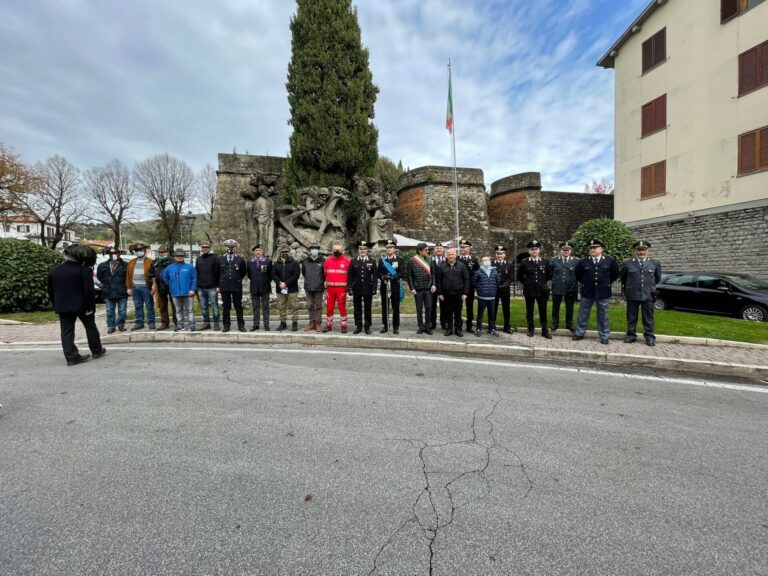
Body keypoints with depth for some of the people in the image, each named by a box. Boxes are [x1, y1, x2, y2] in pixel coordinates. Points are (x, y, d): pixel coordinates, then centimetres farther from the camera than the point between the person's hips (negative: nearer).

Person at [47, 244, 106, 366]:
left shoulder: (53, 271, 8)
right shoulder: (84, 270, -11)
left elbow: (51, 292, 13)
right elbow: (89, 290, -18)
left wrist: (56, 306, 19)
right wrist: (91, 306, -14)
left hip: (62, 307, 4)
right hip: (82, 305, -4)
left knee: (67, 332, 7)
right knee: (90, 327, 12)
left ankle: (71, 357, 6)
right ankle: (96, 351, 22)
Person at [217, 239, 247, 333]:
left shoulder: (240, 259, 3)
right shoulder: (220, 259, 7)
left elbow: (243, 273, 13)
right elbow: (217, 273, 12)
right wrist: (218, 285, 9)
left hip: (237, 287, -1)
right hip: (224, 287, 1)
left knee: (238, 306, 4)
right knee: (226, 307, 7)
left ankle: (241, 325, 11)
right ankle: (226, 325, 15)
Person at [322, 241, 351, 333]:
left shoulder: (346, 260, 1)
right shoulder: (327, 260, 9)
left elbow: (350, 275, 4)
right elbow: (324, 274, 15)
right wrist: (325, 285, 12)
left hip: (342, 288, -3)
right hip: (330, 288, 3)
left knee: (342, 307, 1)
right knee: (329, 307, 7)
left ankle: (344, 326, 11)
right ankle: (328, 325, 19)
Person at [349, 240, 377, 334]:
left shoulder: (372, 261, 5)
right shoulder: (353, 261, 7)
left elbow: (375, 276, 2)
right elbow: (350, 276, 6)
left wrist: (374, 289, -5)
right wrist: (350, 288, -1)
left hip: (368, 289, -1)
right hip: (357, 289, 1)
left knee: (367, 308, 6)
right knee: (357, 308, 6)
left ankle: (367, 326, 16)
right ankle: (358, 326, 16)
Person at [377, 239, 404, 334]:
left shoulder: (399, 259, 3)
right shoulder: (382, 259, 10)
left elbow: (402, 272, -5)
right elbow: (378, 272, 6)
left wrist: (392, 277, -19)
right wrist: (383, 277, -15)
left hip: (395, 286, -2)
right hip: (384, 286, 2)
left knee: (396, 307, 3)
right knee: (384, 307, 6)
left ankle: (396, 327, 11)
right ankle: (385, 326, 16)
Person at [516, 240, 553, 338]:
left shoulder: (545, 262, 3)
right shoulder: (524, 263, 0)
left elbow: (550, 275, 13)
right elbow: (519, 276, 9)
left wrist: (542, 282, 10)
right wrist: (526, 283, 6)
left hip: (542, 290, 1)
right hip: (529, 290, 0)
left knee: (543, 311, 5)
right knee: (529, 311, 6)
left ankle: (545, 331, 13)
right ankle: (530, 330, 17)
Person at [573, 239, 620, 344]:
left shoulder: (610, 261, -1)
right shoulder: (583, 261, -3)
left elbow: (615, 274, 11)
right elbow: (577, 274, 12)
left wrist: (606, 283, 10)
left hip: (603, 292, 0)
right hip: (587, 291, 1)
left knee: (603, 315, 7)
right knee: (583, 314, 9)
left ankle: (604, 336, 17)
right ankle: (580, 333, 20)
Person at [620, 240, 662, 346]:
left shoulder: (655, 263, 6)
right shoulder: (627, 264, 1)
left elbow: (658, 278, 20)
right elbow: (622, 277, 17)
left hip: (648, 295, 1)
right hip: (632, 295, -1)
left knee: (648, 318, 6)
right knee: (631, 317, 6)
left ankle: (649, 337, 15)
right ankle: (631, 335, 16)